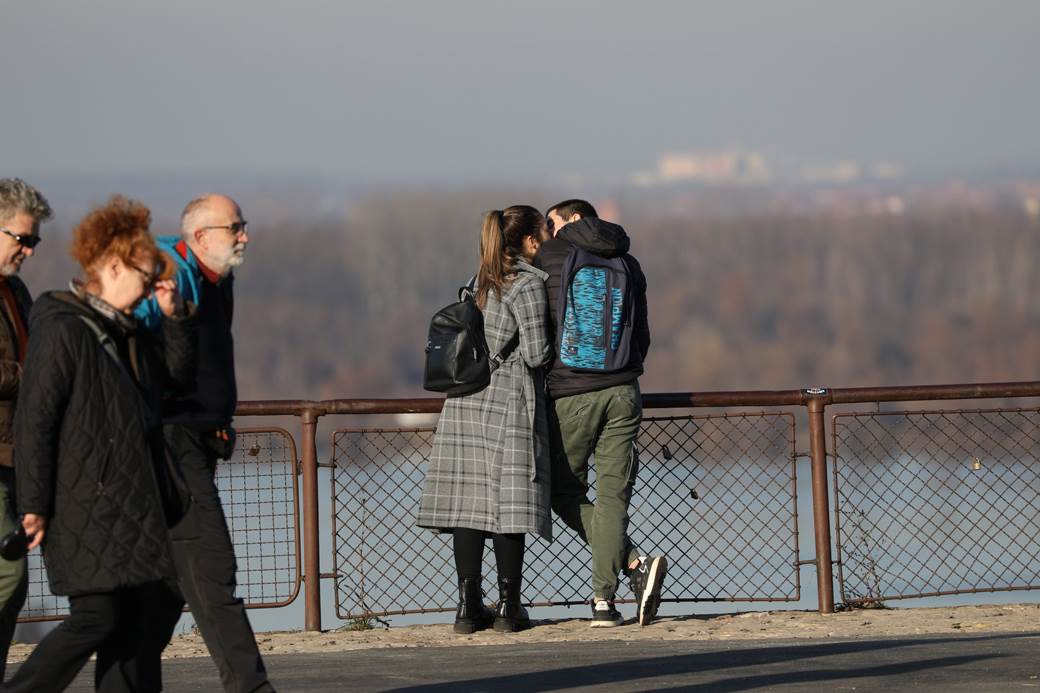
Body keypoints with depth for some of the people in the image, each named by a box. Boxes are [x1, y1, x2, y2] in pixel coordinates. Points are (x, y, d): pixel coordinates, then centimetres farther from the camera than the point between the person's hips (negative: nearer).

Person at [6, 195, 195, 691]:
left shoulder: (125, 332, 14)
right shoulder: (62, 330, -13)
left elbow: (175, 370, 27)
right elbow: (34, 420, -15)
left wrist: (174, 316, 9)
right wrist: (34, 504, -18)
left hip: (129, 503, 9)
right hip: (83, 505, -9)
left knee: (132, 613, 8)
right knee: (97, 616, -12)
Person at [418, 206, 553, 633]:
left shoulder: (483, 278, 13)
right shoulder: (528, 285, -9)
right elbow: (535, 354, -12)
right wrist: (555, 346, 7)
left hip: (466, 403, 6)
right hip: (509, 405, -6)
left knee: (469, 502, 3)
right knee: (509, 505, -2)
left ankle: (469, 606, 2)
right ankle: (509, 608, 0)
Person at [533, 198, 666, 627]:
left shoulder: (548, 257, 0)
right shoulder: (628, 265, 12)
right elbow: (642, 337, 15)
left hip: (569, 394, -4)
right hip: (622, 392, 4)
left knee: (565, 494, 8)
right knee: (612, 496, 4)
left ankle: (635, 564, -8)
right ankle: (603, 600, -5)